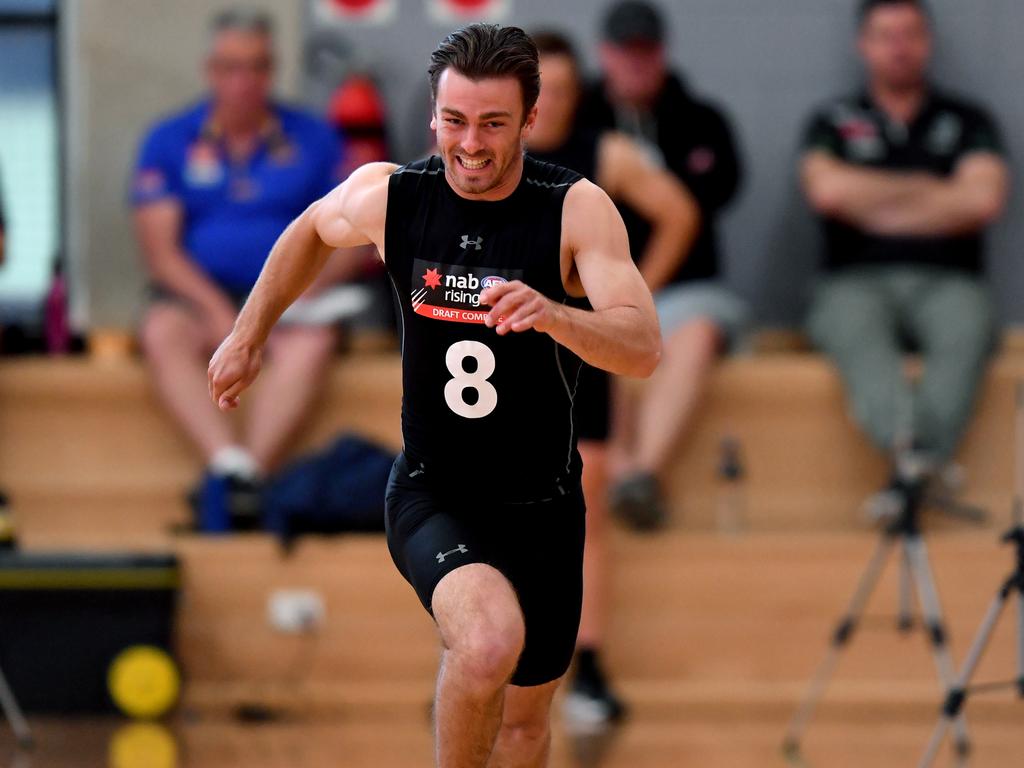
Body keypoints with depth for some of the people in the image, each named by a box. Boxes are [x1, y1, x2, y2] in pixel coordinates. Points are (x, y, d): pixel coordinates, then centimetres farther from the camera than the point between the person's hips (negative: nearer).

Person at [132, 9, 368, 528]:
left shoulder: (313, 140, 9)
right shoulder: (170, 142, 7)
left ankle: (245, 473, -43)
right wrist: (218, 312, -18)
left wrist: (310, 285, -15)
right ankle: (230, 466, -49)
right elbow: (160, 248, -2)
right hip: (198, 292, 0)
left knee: (314, 340, -34)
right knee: (163, 333, -34)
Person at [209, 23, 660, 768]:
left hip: (542, 505, 1)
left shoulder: (576, 209, -16)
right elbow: (312, 231, 15)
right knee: (490, 639, -31)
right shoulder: (388, 195, -10)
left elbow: (643, 350, -27)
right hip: (431, 494, -1)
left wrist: (550, 314, -44)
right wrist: (249, 336, 19)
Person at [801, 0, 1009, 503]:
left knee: (966, 324, -38)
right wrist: (925, 188, 6)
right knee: (854, 327, -38)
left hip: (943, 282, 0)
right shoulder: (833, 123, 20)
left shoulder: (968, 122, 19)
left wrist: (877, 207, 4)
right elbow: (828, 189, -1)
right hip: (856, 281, 0)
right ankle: (915, 449, -63)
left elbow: (983, 200, 1)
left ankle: (911, 469, -55)